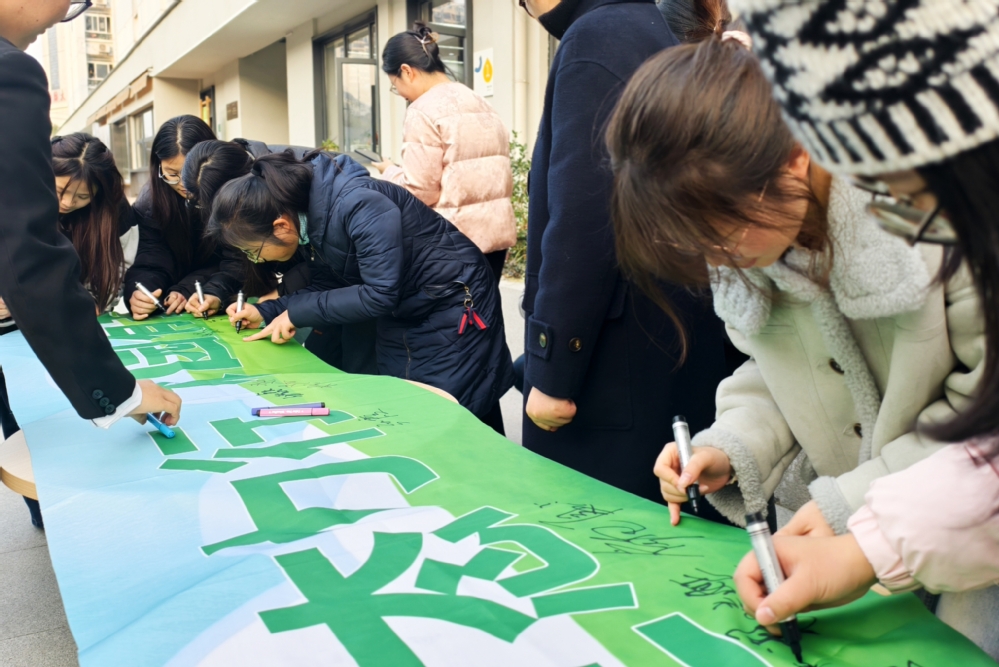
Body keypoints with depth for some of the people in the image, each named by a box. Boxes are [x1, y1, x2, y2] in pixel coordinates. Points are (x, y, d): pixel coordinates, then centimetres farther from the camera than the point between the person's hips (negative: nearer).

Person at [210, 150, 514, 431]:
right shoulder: (308, 212, -6)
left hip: (454, 306, -8)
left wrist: (296, 313, -23)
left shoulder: (358, 205, -32)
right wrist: (267, 312, -5)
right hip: (401, 313, 8)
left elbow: (380, 293, -32)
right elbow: (327, 287, 6)